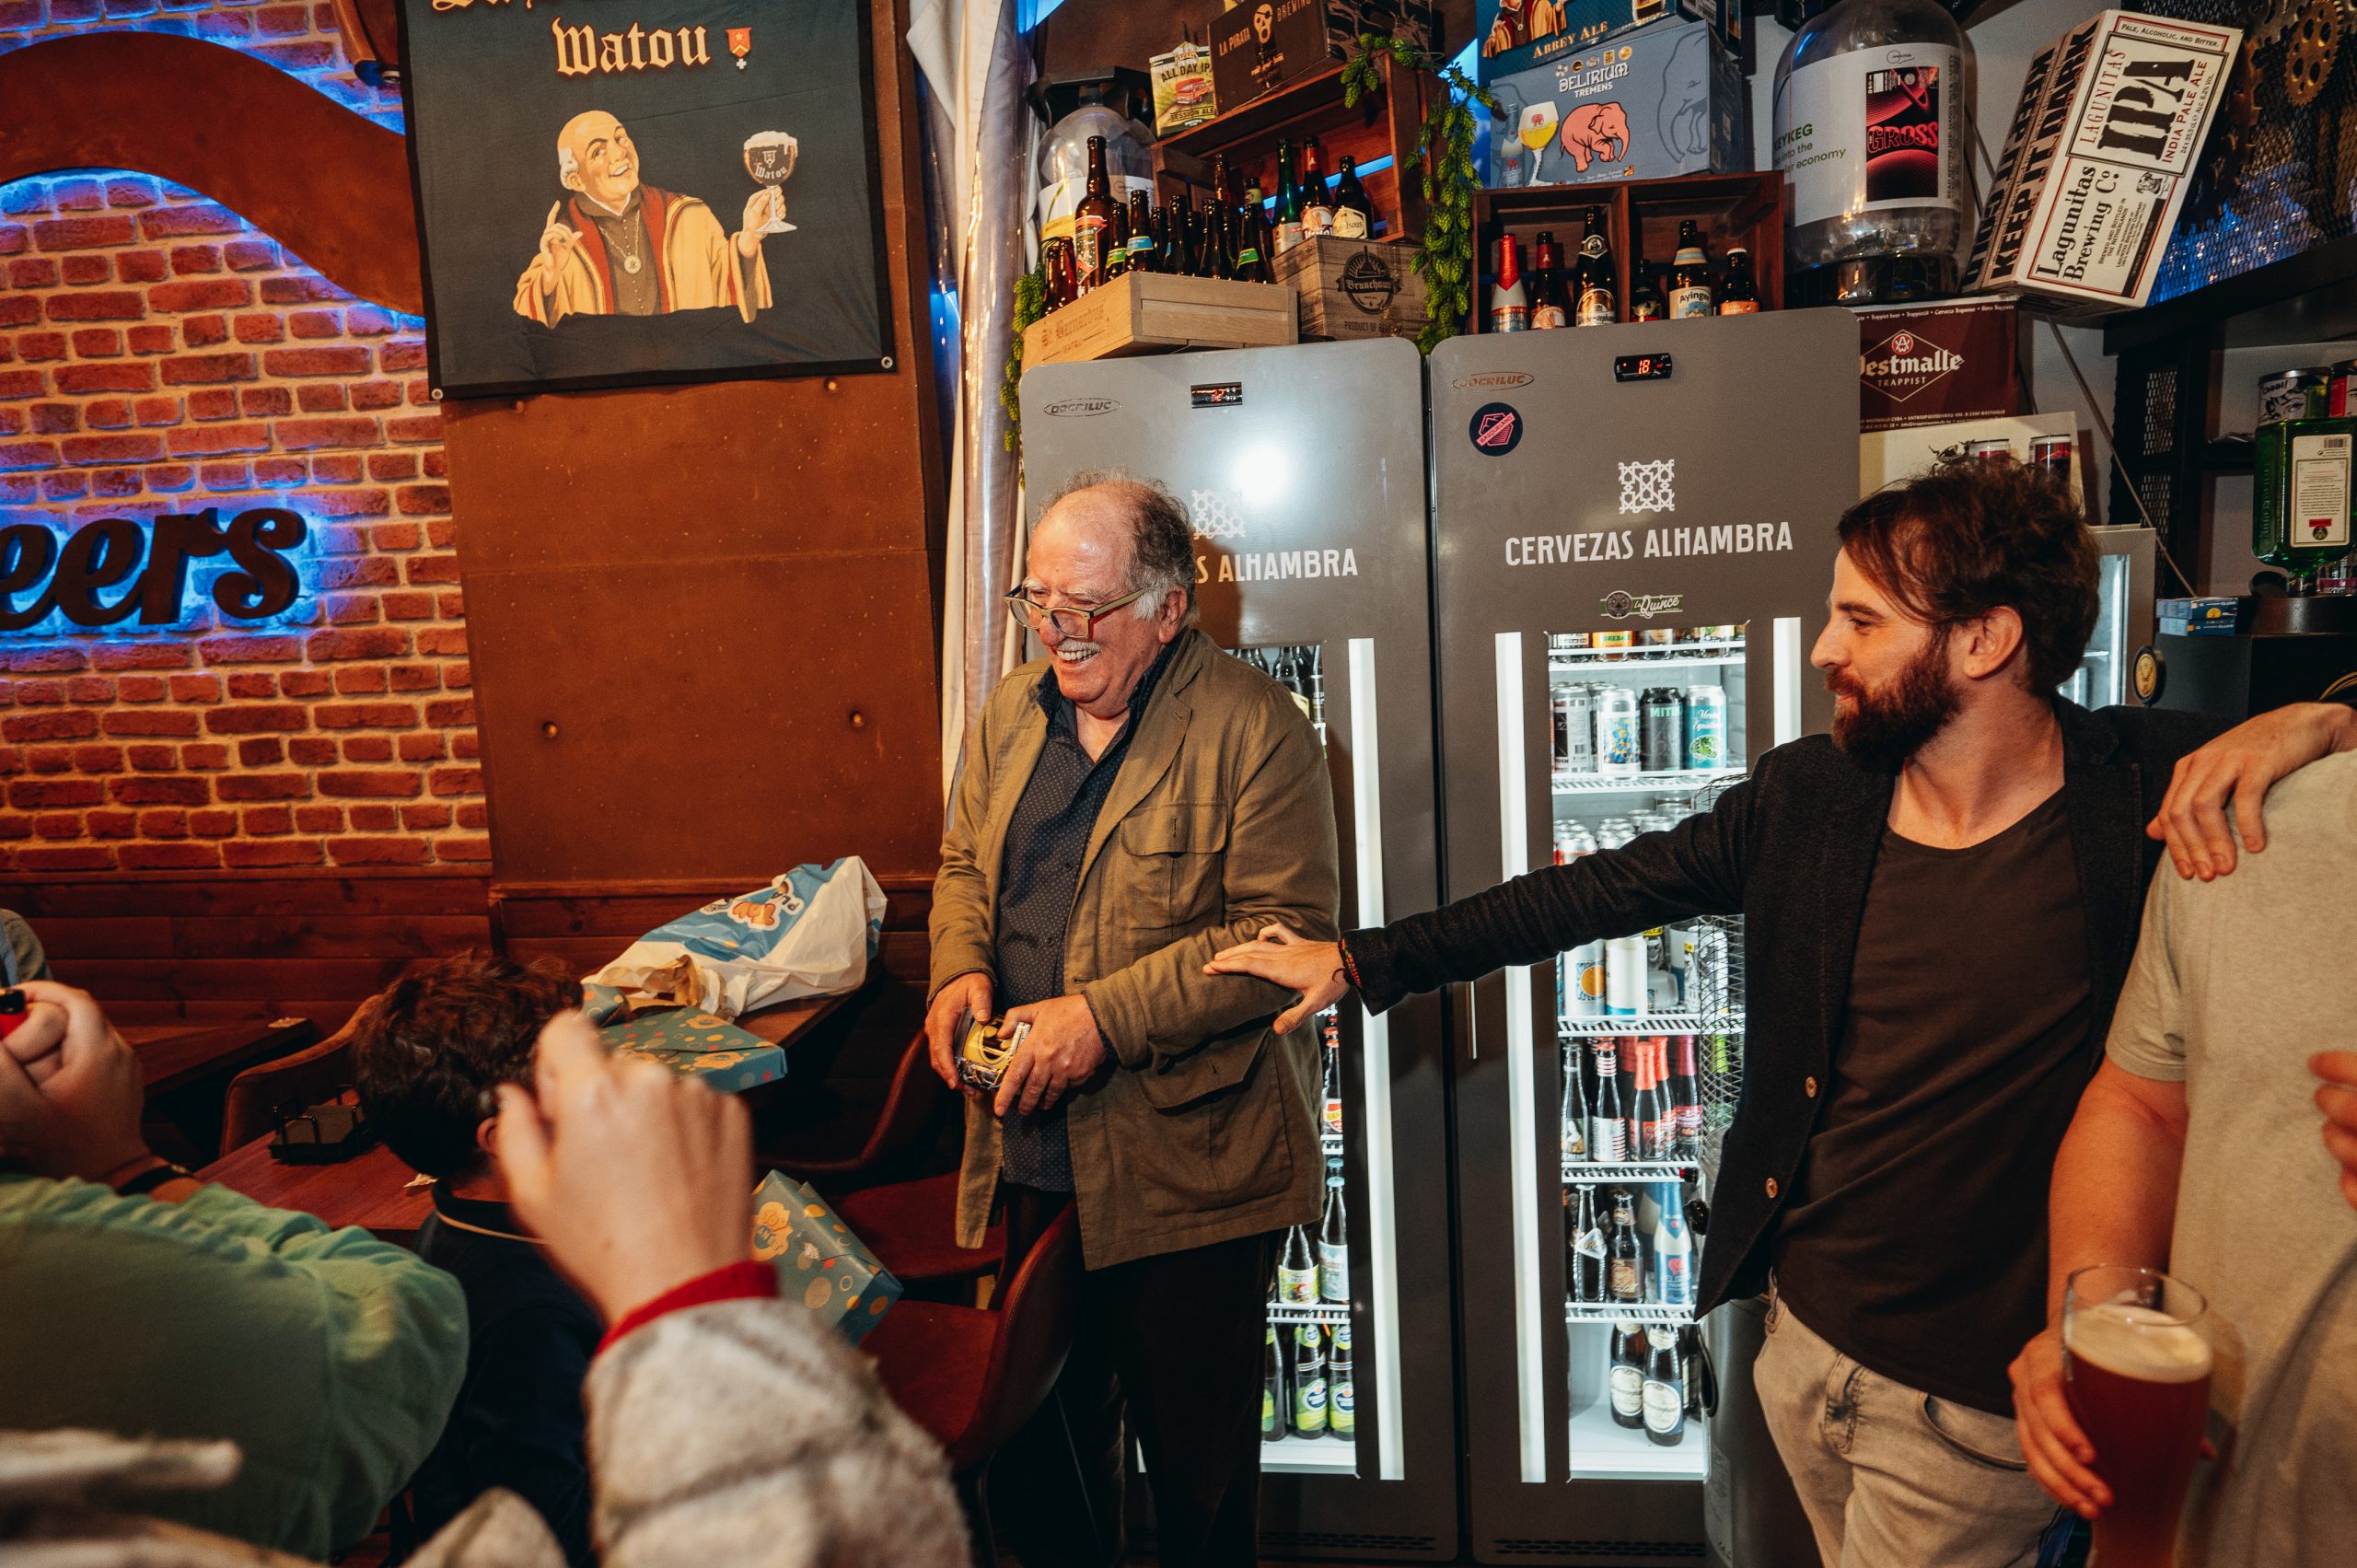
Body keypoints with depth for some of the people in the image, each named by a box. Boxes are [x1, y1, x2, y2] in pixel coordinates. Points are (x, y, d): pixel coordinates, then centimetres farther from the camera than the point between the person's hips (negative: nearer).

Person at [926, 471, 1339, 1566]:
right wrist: (962, 967, -4)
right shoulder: (1012, 713, 7)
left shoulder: (1252, 727, -14)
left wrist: (1104, 1015, -22)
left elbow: (1287, 933, -18)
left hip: (1188, 1170, -5)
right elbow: (964, 862, 17)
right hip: (1030, 1156, 6)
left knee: (1196, 1450, 12)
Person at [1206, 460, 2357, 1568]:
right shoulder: (1808, 794, -5)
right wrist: (1356, 961, 4)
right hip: (1800, 1331, 4)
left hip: (1977, 1400, -4)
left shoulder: (2162, 792, -15)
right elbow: (1590, 892, 2)